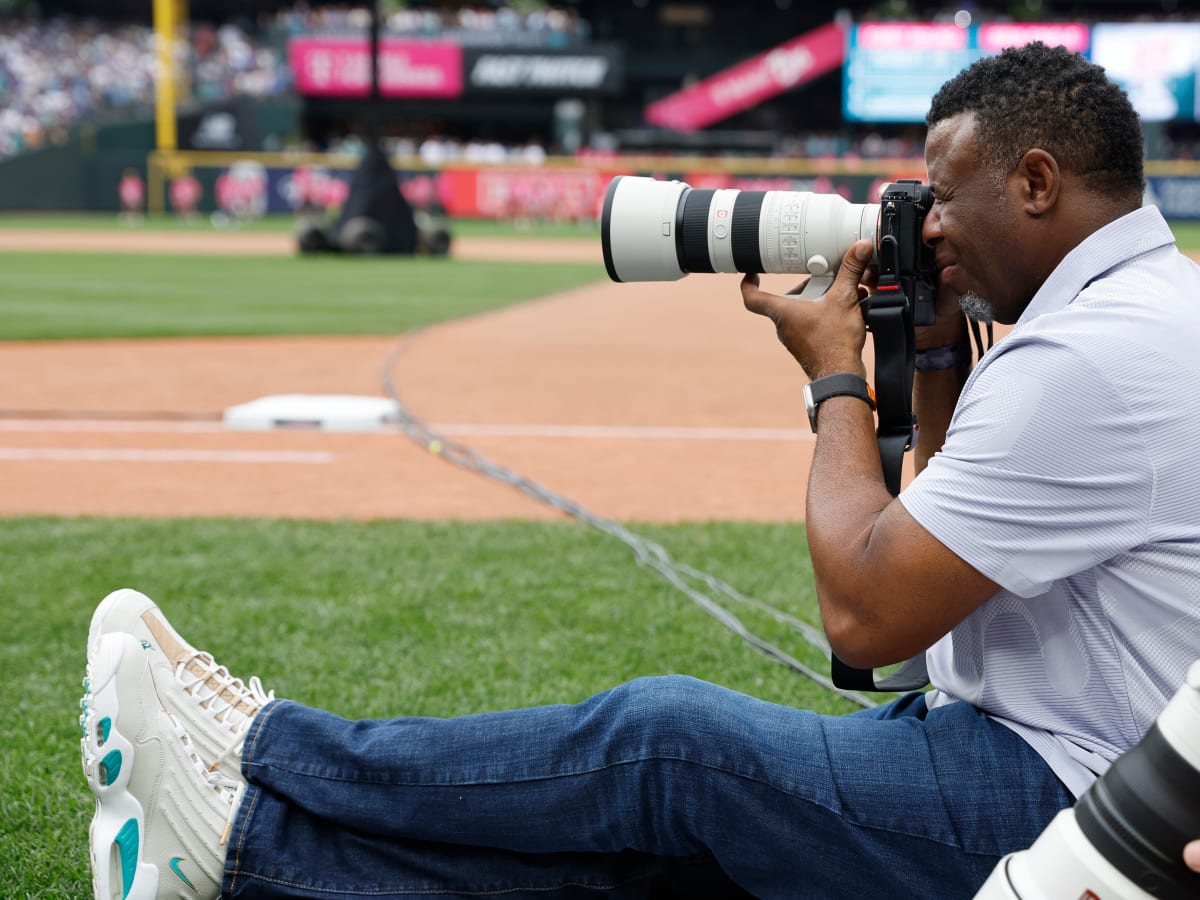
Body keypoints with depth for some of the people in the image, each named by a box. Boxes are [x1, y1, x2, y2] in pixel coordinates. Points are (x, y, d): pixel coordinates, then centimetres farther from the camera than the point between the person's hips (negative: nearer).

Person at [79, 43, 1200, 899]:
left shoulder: (1091, 355, -23)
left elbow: (866, 612, -21)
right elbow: (954, 535, 22)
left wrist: (838, 379, -8)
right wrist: (940, 364, 9)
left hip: (1061, 810, -9)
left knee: (666, 736, -11)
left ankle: (257, 762, 1)